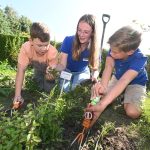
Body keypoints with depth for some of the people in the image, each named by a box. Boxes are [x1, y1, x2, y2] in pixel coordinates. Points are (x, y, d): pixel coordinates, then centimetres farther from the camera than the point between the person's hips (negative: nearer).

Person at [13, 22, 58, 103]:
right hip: (38, 69, 2)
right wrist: (17, 95, -37)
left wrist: (51, 75, -59)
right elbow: (21, 70, -34)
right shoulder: (25, 48, -36)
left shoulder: (53, 52, -38)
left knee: (49, 88, -14)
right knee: (39, 87, -4)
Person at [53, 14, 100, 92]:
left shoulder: (95, 47, -21)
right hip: (67, 71, 0)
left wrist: (94, 77, -38)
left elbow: (95, 69, -13)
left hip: (82, 72, 0)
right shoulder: (68, 40, -24)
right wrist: (53, 68, -45)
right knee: (63, 90, -20)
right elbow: (62, 65, -22)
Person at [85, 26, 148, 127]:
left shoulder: (139, 59, -37)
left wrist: (102, 105, -60)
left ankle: (125, 95, 6)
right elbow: (109, 67, -37)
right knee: (100, 96, -15)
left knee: (132, 112, -26)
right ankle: (122, 95, 12)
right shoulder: (115, 49, -25)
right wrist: (103, 85, -61)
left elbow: (123, 81, -50)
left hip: (135, 83, -4)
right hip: (118, 77, 4)